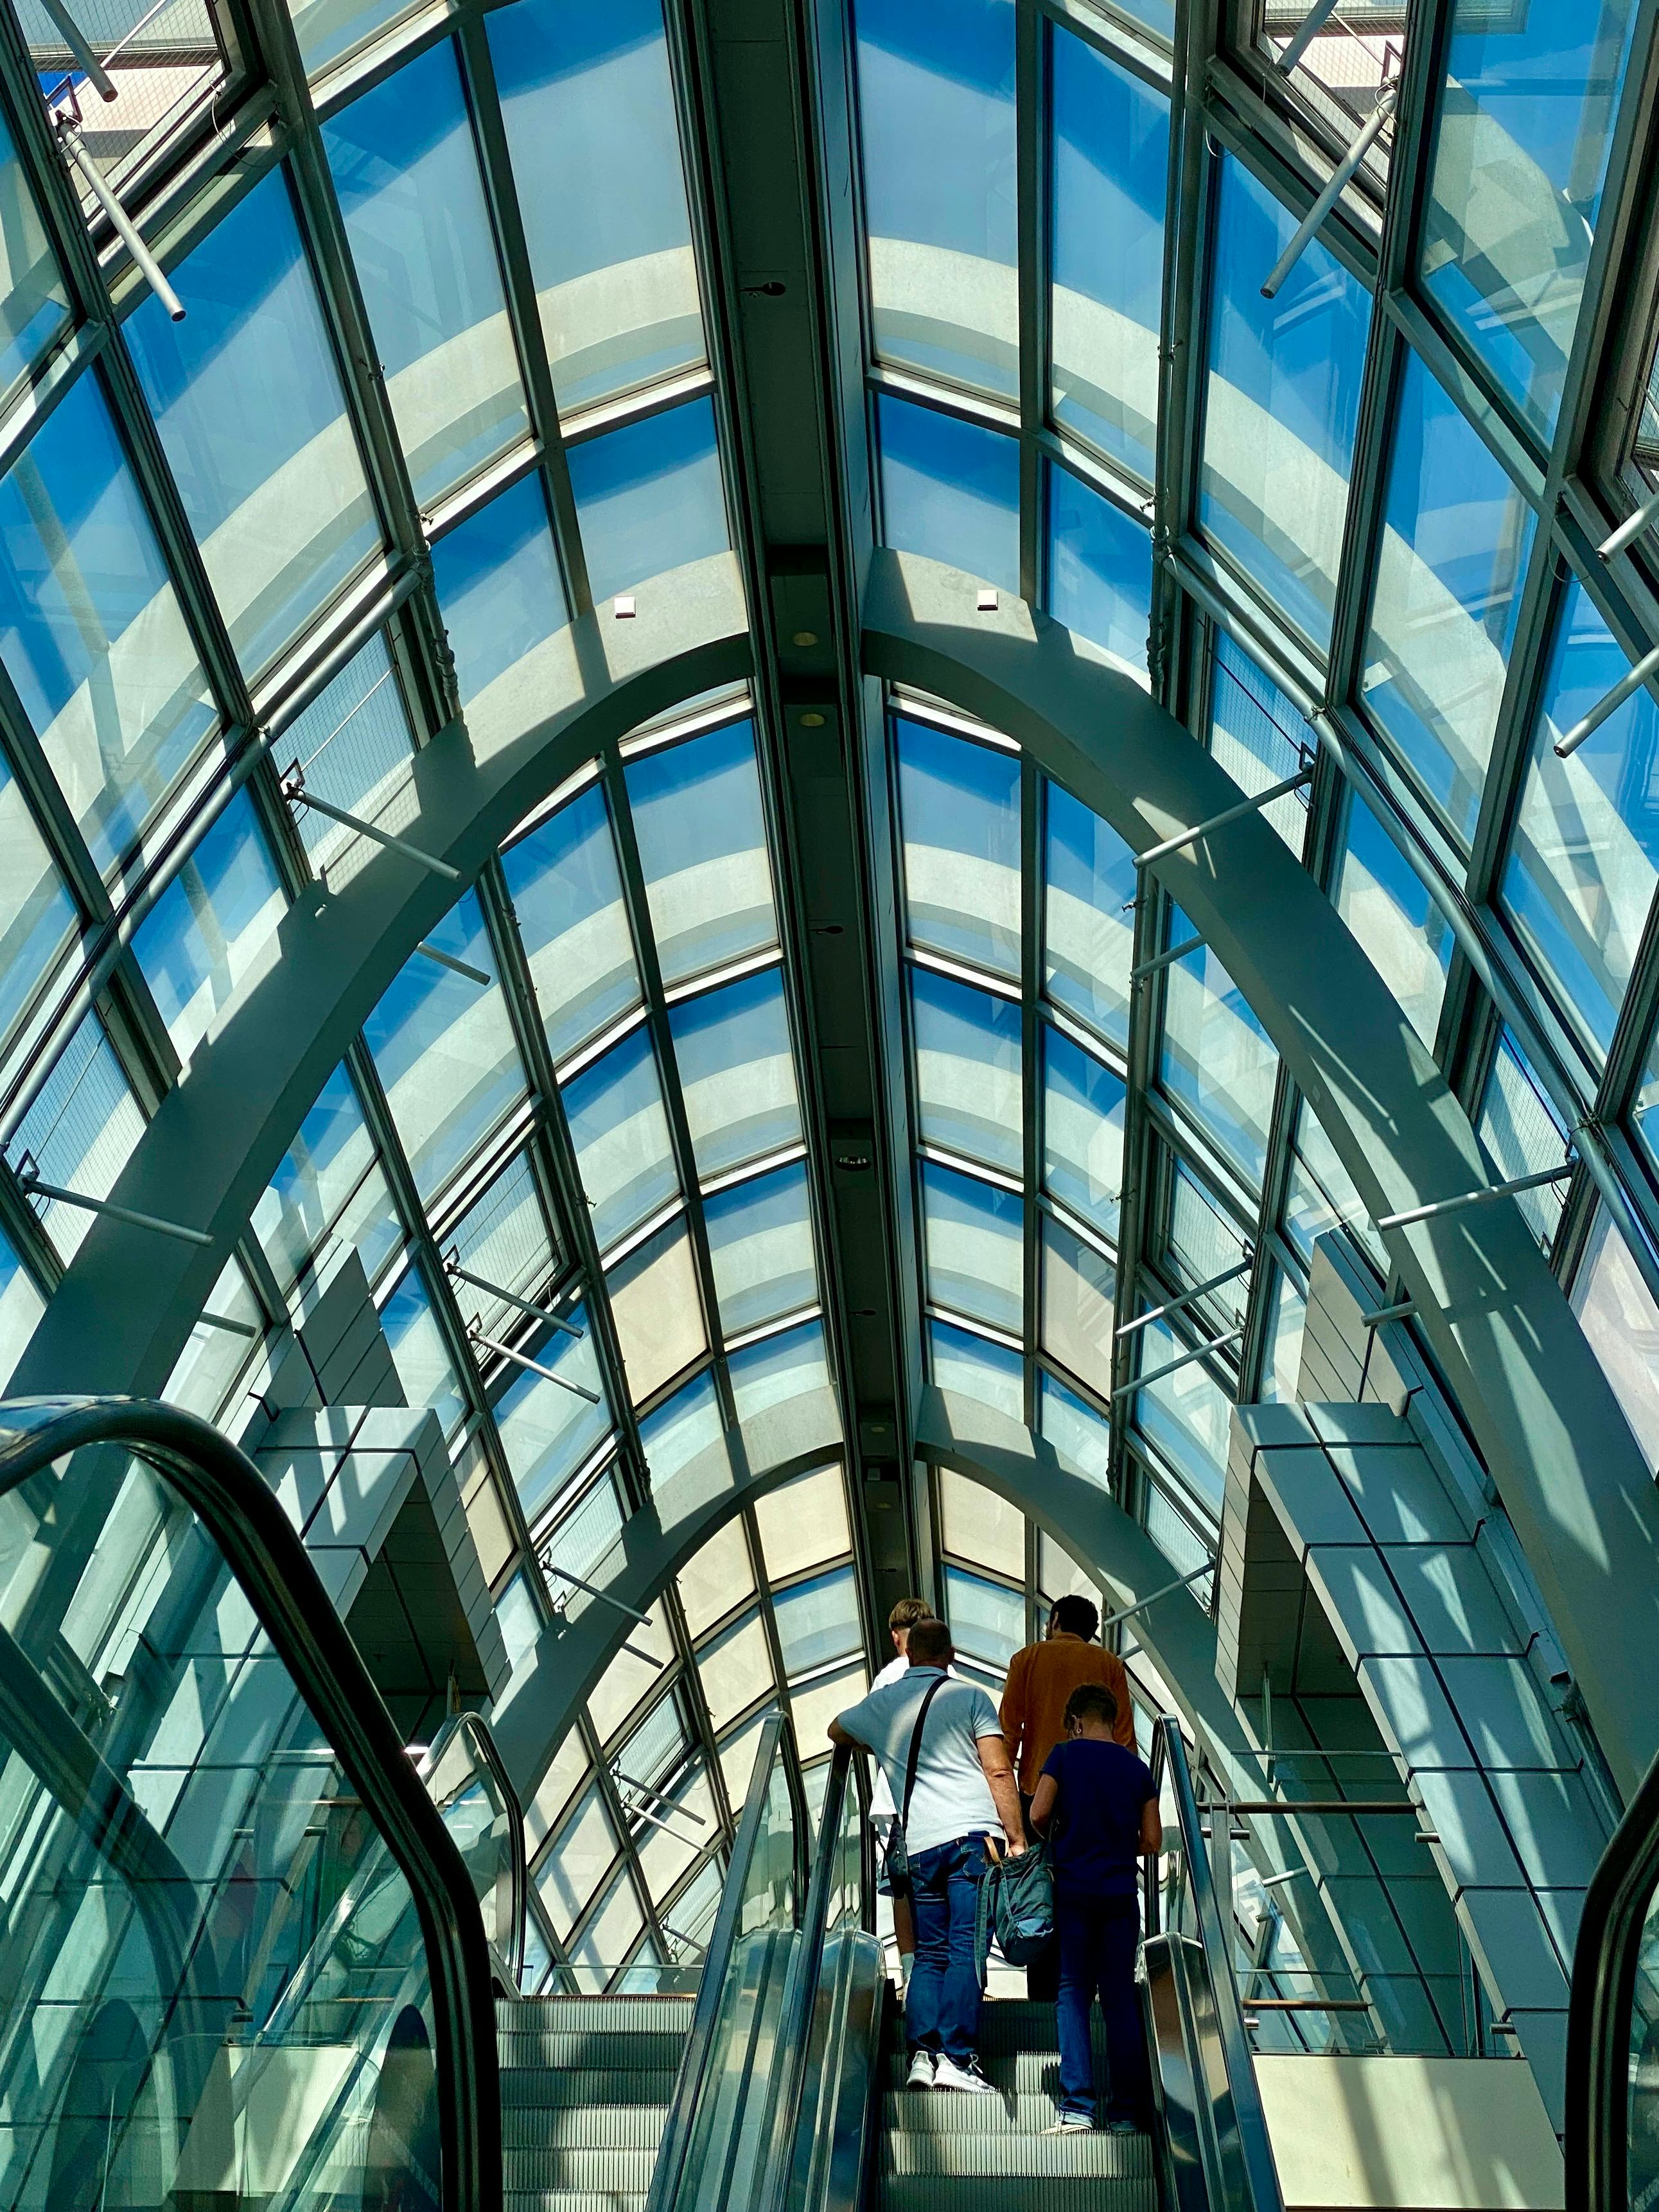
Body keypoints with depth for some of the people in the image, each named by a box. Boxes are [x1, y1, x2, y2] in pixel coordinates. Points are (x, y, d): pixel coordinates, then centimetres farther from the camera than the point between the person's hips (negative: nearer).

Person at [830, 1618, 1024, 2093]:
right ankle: (956, 2058, -9)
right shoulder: (969, 1696, 5)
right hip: (973, 1835, -3)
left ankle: (922, 2052, 0)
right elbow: (998, 1771, -3)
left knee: (929, 1953, 11)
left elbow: (836, 1732, 37)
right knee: (965, 1950, -4)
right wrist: (1018, 1838, 0)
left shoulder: (879, 1704, 16)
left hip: (919, 1844, 3)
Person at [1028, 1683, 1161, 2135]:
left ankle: (1076, 2105, -4)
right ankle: (1127, 2110, 7)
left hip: (1073, 1888, -3)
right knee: (1121, 1997, 8)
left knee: (1073, 1993, 2)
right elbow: (1152, 1842, 7)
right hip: (1121, 1891, 3)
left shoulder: (1065, 1754, 0)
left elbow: (1038, 1814, -9)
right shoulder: (1137, 1767, 9)